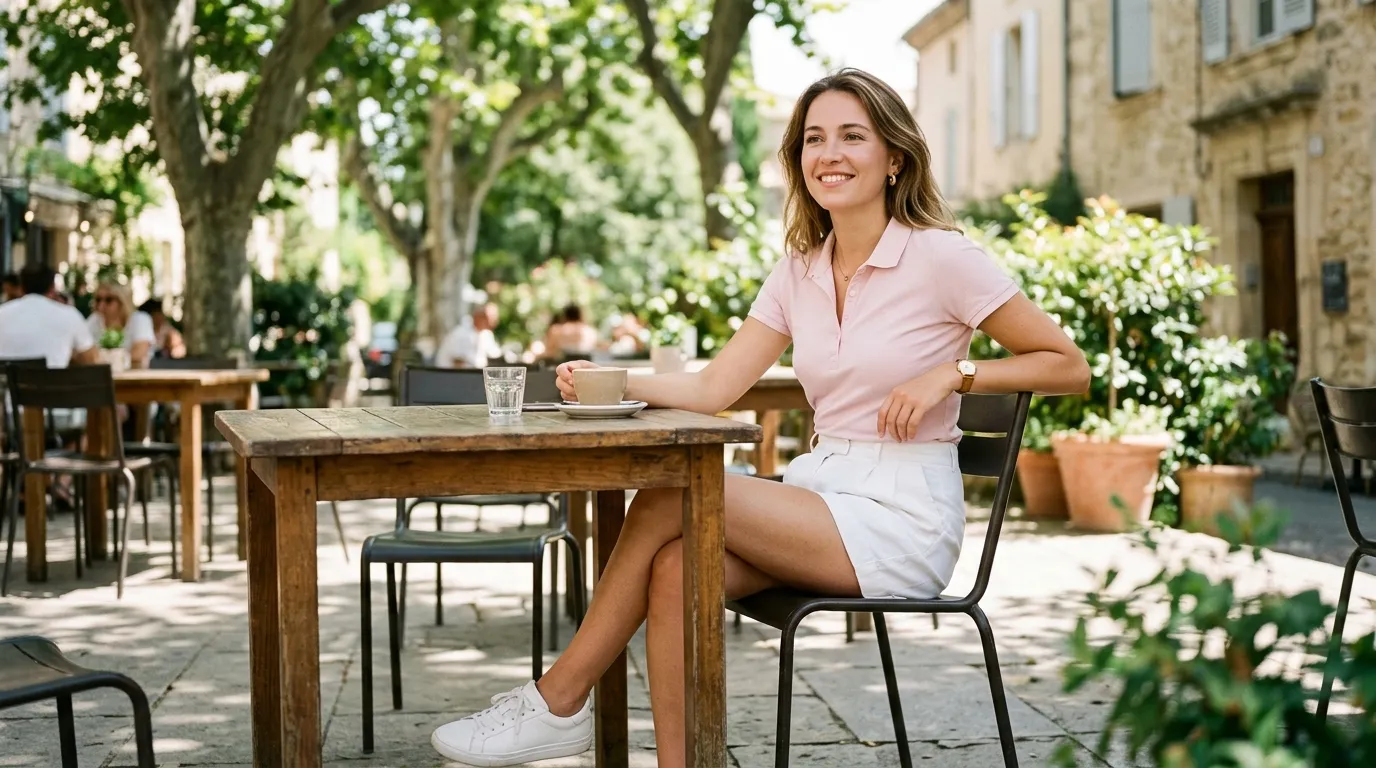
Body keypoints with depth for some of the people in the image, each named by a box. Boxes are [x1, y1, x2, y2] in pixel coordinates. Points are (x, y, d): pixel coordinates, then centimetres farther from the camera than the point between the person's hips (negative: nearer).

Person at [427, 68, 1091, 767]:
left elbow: (1069, 367, -4)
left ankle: (559, 703, -8)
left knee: (671, 495, -20)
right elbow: (714, 387, 4)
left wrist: (950, 374, -16)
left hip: (902, 517, -6)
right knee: (677, 567, -24)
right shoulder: (800, 271, 11)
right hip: (821, 487, 6)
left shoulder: (941, 257, -6)